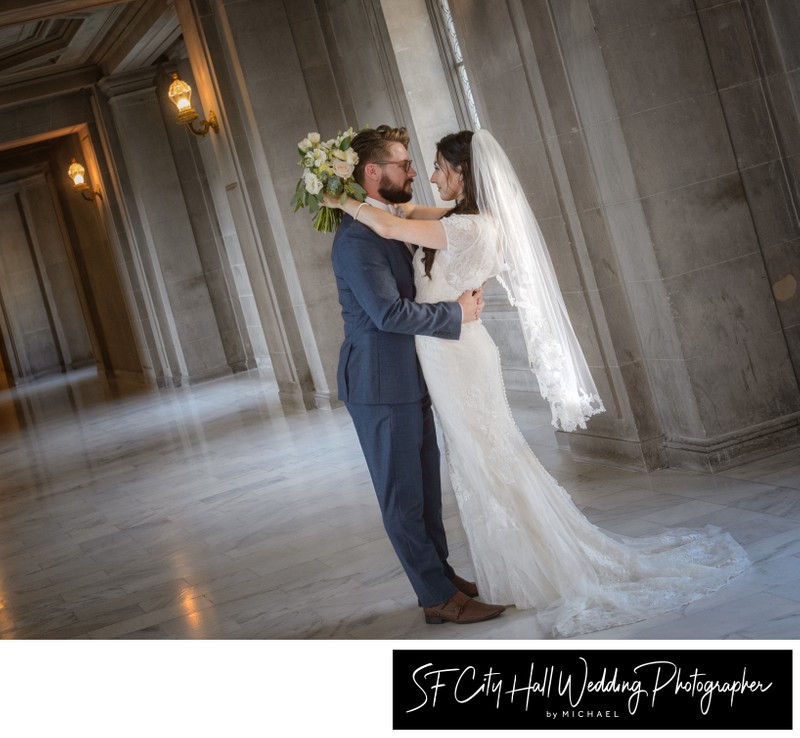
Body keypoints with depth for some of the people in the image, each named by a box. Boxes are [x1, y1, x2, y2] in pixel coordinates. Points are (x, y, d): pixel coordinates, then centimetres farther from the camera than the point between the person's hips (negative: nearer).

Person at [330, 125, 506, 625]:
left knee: (426, 484, 19)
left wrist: (462, 295, 4)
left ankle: (440, 571, 32)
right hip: (381, 383, -10)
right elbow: (388, 312, -26)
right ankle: (440, 598, 9)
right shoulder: (357, 236, -19)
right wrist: (457, 314, -16)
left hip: (407, 379, 10)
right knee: (403, 494, 1)